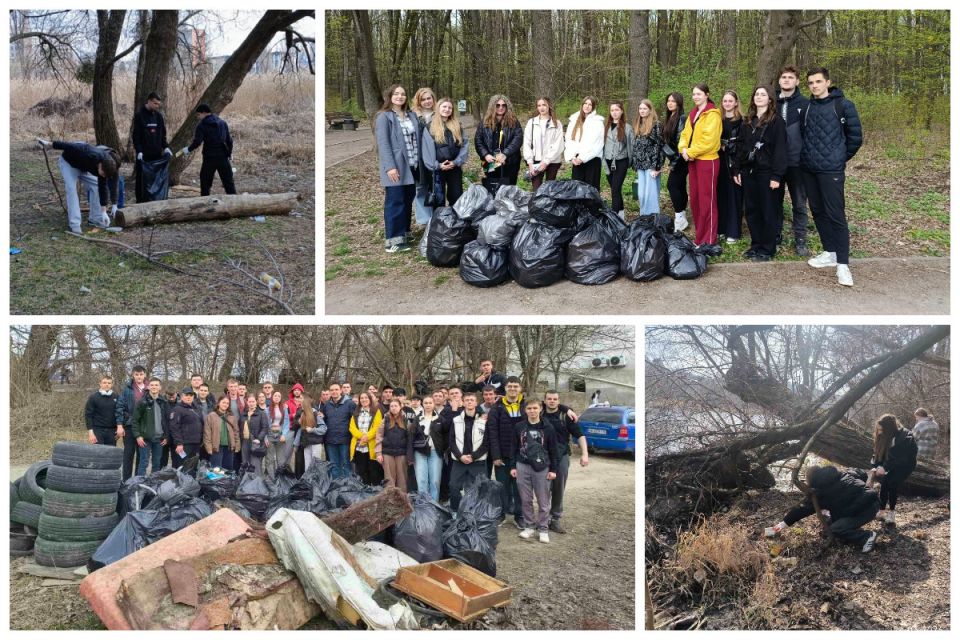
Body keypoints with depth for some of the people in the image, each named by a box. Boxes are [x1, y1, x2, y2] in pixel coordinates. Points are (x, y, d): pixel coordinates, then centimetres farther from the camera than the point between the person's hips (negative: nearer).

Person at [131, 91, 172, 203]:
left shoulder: (159, 115, 11)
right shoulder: (139, 115, -5)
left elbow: (163, 134, 17)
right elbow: (135, 135, -8)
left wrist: (165, 147, 3)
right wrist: (139, 151, -17)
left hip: (156, 153, 5)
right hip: (143, 155, -5)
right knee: (142, 180, -1)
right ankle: (141, 202, 3)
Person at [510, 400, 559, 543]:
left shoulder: (548, 428, -2)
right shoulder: (518, 427, 3)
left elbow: (553, 450, 1)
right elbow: (513, 447, 7)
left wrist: (553, 470, -1)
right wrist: (513, 466, 4)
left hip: (542, 468, -2)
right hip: (523, 467, 2)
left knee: (543, 501, 2)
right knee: (526, 500, 7)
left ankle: (543, 529, 12)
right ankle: (529, 527, 19)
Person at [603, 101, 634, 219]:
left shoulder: (627, 127, -3)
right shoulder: (606, 126, 7)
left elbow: (631, 145, 0)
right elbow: (602, 143, 8)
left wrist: (630, 162, 3)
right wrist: (603, 160, 4)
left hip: (621, 162, -4)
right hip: (608, 162, 4)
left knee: (615, 189, -12)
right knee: (615, 189, 13)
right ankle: (620, 213, 25)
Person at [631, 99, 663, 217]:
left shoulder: (656, 125, -6)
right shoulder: (637, 125, 15)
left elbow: (658, 146, -11)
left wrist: (656, 166, -16)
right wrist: (635, 165, 12)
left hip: (651, 164, -7)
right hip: (640, 165, 7)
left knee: (650, 193, -7)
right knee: (641, 194, 7)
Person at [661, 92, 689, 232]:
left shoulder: (682, 118, -12)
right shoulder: (669, 118, 14)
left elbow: (681, 140, -17)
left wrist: (674, 162, -15)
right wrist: (670, 161, 14)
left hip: (680, 159, -9)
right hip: (674, 159, 9)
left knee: (672, 185, -13)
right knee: (680, 187, 11)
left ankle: (679, 217, -8)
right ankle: (682, 217, 16)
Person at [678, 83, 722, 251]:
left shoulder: (712, 114, -10)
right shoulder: (692, 114, 16)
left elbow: (708, 139, -19)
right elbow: (685, 133, 13)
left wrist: (691, 152, -15)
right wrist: (683, 148, -6)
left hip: (707, 160, -8)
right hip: (693, 160, 8)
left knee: (707, 200, -7)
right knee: (694, 199, 11)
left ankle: (709, 240, -4)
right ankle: (699, 236, 19)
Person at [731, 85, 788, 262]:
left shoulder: (776, 121, -5)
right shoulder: (748, 122, 14)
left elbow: (780, 149, -11)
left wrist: (777, 175, -17)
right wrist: (736, 169, 8)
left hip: (766, 172, -6)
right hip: (748, 171, 6)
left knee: (768, 211, 0)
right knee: (752, 210, 10)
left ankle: (767, 249, 6)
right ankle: (756, 245, 20)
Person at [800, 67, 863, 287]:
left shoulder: (843, 105, -5)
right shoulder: (807, 107, 9)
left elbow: (855, 136, -2)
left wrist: (840, 159, 3)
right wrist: (808, 155, 13)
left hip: (831, 170, -6)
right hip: (808, 169, 6)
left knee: (836, 214, -8)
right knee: (818, 212, 11)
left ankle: (843, 264, -6)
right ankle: (830, 252, 24)